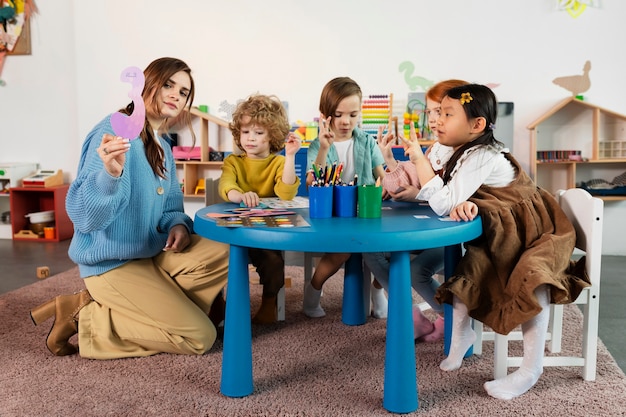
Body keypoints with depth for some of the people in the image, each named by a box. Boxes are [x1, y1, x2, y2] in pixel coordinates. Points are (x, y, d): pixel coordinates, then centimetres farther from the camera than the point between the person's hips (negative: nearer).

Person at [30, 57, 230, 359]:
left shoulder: (163, 147, 9)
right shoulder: (115, 131, -18)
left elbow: (169, 207, 17)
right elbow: (83, 215, -24)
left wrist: (178, 224, -7)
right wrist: (111, 173, -43)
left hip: (153, 254, 9)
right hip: (112, 263, -8)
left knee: (222, 253, -10)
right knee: (200, 337, -13)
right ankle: (85, 317, -1)